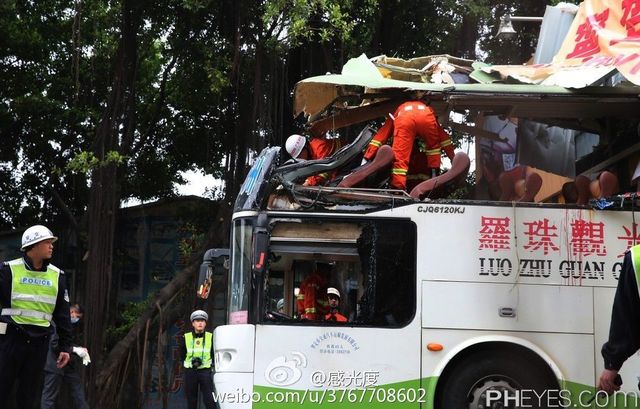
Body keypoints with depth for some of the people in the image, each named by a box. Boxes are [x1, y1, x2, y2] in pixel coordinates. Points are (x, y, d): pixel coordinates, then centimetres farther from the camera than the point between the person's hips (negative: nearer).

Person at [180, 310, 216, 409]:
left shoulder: (210, 337, 5)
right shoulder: (186, 338, 5)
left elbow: (215, 355, 10)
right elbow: (182, 355, 9)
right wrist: (192, 361, -7)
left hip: (206, 371, -1)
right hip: (190, 371, 1)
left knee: (210, 400, -9)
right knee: (191, 400, 4)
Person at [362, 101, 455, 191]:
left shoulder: (397, 113, 44)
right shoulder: (428, 109, 47)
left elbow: (381, 135, 33)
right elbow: (443, 137, 40)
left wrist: (367, 157, 28)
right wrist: (453, 159, 41)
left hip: (403, 119, -1)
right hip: (426, 117, 1)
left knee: (400, 157, 0)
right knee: (433, 147, 25)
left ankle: (398, 189, -13)